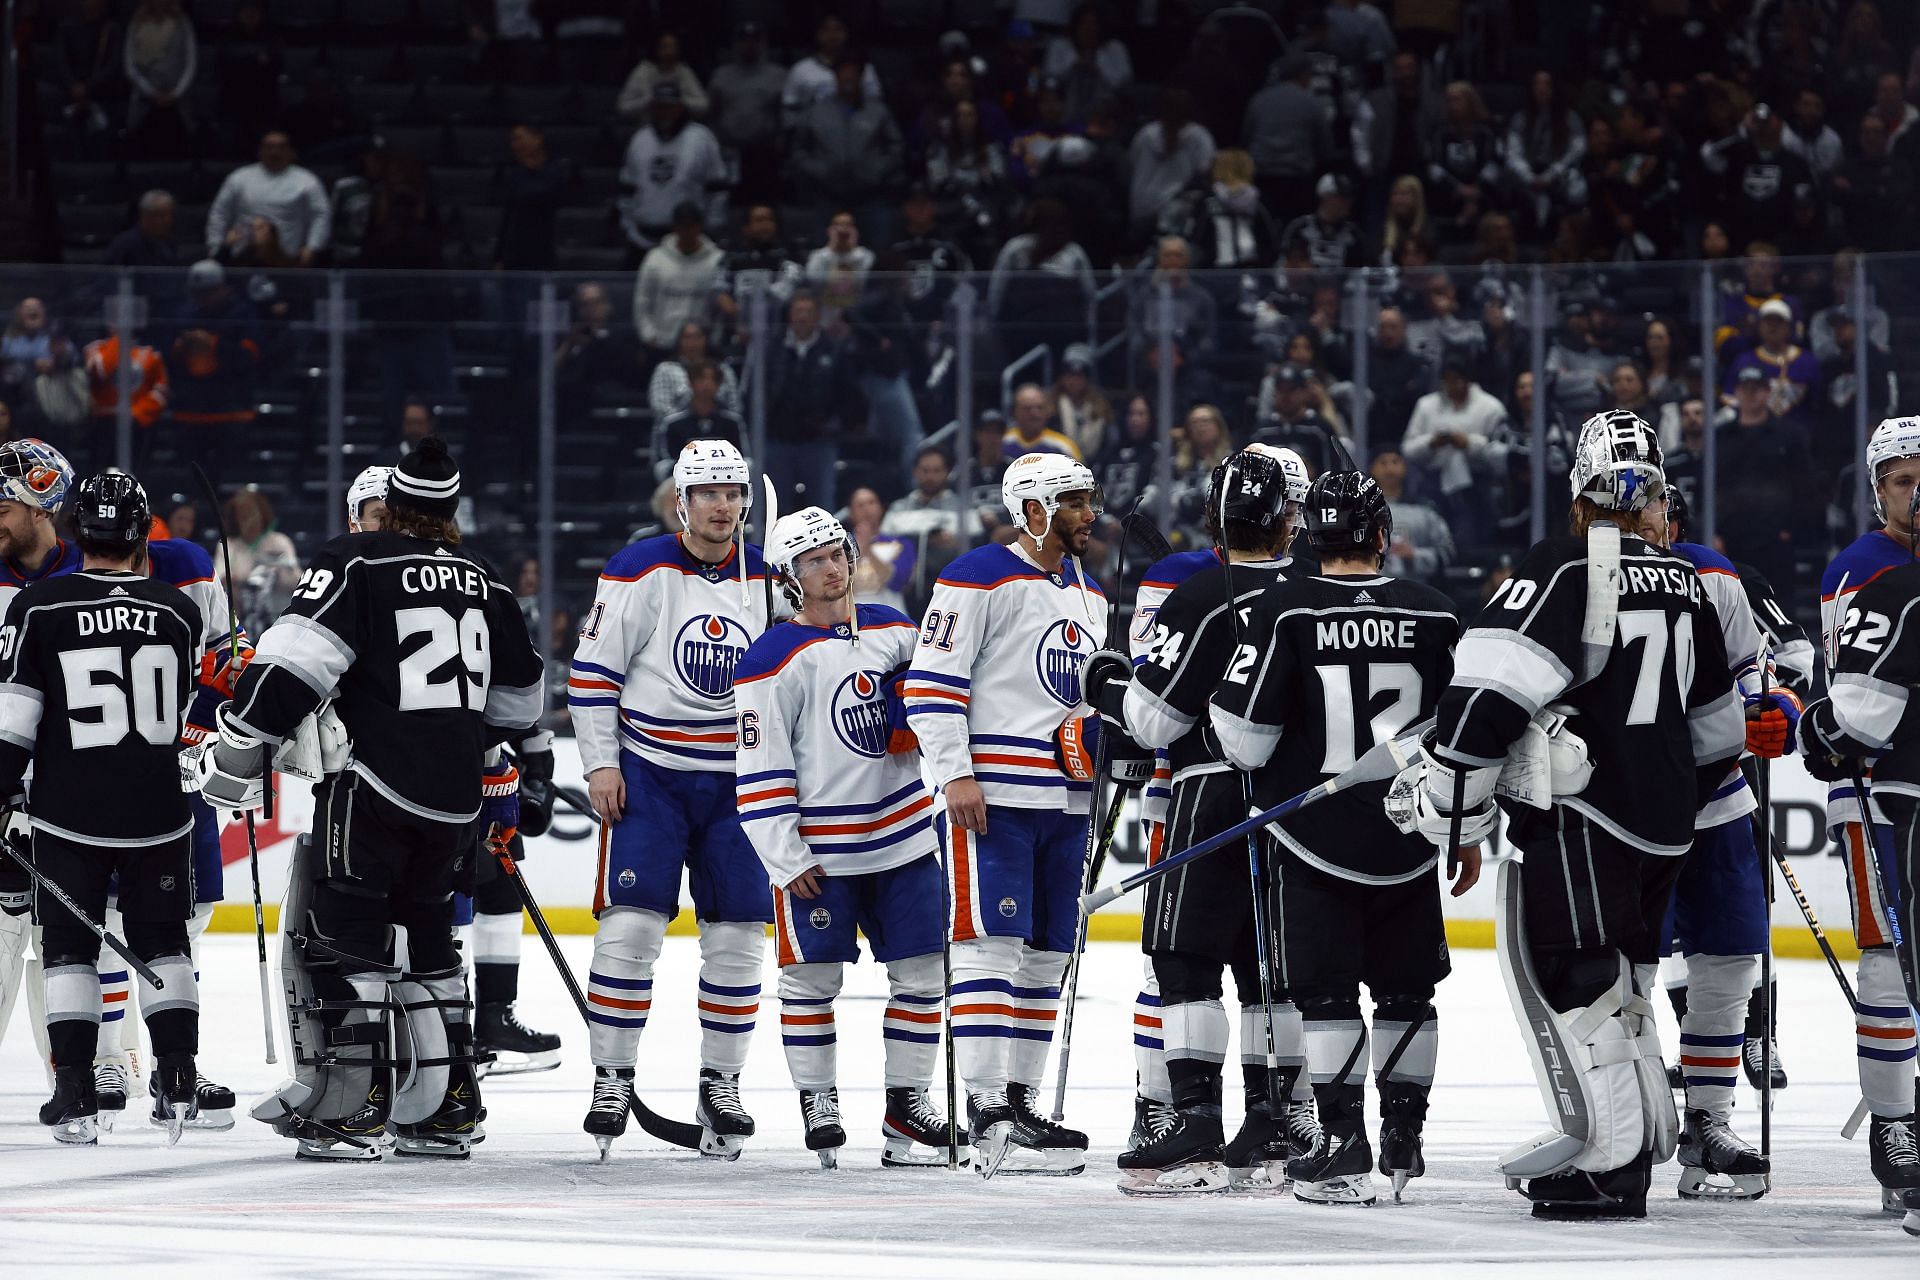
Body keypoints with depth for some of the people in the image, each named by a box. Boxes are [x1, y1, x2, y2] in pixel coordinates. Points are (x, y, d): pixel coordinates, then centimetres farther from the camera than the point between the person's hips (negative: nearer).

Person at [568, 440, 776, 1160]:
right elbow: (592, 671, -4)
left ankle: (721, 1084, 14)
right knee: (630, 924, -10)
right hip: (648, 772, -3)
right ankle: (612, 1079, -1)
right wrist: (600, 764, -10)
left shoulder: (769, 580, 4)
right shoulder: (639, 572, -6)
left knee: (738, 934, 2)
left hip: (740, 783, 3)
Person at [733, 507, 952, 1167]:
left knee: (920, 972, 6)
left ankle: (907, 1100, 15)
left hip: (904, 835, 5)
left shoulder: (892, 629, 6)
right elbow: (760, 771, -11)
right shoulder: (772, 661, -10)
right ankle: (816, 1098, 14)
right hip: (818, 851, -5)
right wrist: (787, 859, -14)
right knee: (813, 977, -1)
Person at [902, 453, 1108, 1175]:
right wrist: (955, 775, -19)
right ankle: (986, 1114, -14)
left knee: (1045, 955, 9)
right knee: (990, 945, -11)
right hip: (989, 796, -8)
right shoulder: (980, 579, -9)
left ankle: (1021, 1102, 16)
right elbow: (930, 682, -13)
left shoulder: (1087, 592, 17)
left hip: (1063, 802, 8)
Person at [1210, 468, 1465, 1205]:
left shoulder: (1284, 612, -9)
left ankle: (1343, 1142, -4)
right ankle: (1403, 1138, 18)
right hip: (1409, 840, 3)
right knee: (1406, 990, 14)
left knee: (1327, 991, 2)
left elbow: (1245, 733, -10)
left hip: (1317, 839, -3)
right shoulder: (1433, 616, 0)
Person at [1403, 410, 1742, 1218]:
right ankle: (1642, 1131, 24)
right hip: (1662, 829, 8)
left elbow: (1493, 686, -21)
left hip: (1577, 817, -8)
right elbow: (1715, 725, 21)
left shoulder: (1567, 568, -11)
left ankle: (1612, 1160, -10)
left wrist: (1448, 789, -15)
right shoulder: (1683, 583, 12)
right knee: (1614, 979, 19)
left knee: (1560, 970, -5)